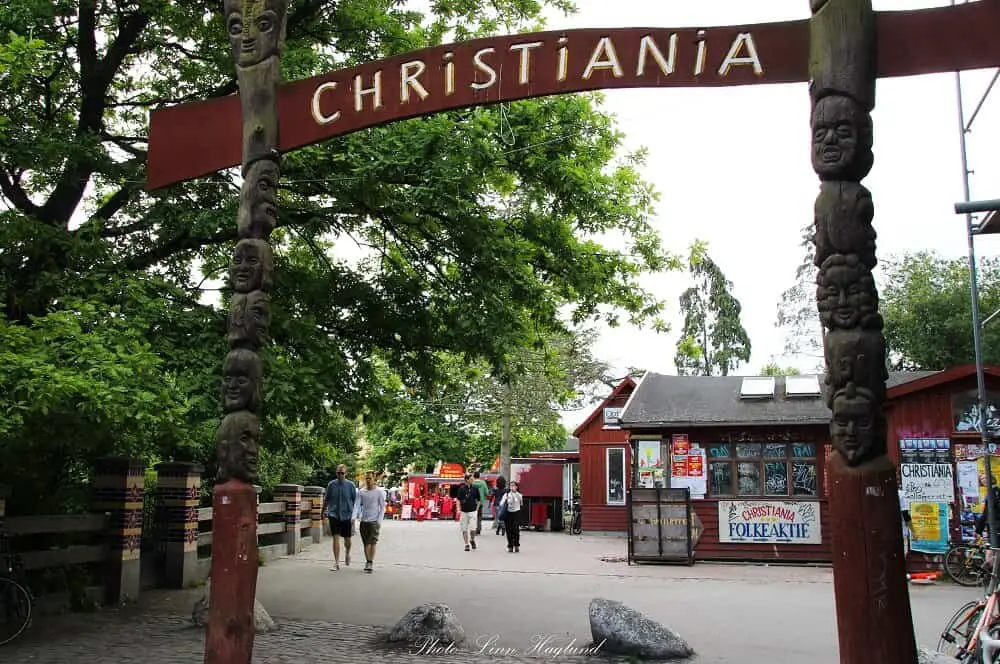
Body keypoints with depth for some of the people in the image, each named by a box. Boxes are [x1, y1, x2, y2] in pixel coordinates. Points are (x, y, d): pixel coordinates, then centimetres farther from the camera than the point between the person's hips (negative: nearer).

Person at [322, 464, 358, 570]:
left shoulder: (350, 485, -4)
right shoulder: (331, 484, -1)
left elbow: (355, 501, 1)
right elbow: (326, 499, 13)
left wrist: (354, 516, -2)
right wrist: (325, 510, 17)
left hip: (346, 515, 0)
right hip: (334, 515, 0)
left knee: (347, 539, 12)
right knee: (336, 538, -8)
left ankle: (347, 554, 42)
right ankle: (336, 563, -4)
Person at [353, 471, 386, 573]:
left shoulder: (379, 492, 0)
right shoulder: (361, 492, 8)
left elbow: (382, 507, 1)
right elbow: (357, 505, 1)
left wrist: (379, 520, -8)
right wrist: (354, 516, -15)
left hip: (374, 521, -3)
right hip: (363, 521, 3)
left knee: (372, 542, -10)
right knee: (366, 543, 8)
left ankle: (371, 563, -9)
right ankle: (367, 562, 17)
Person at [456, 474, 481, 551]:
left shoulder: (475, 488, 2)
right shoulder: (461, 488, -1)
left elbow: (478, 500, 10)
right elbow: (458, 499, 2)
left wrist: (477, 509, 5)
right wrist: (459, 509, -9)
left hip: (472, 511, -1)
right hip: (464, 511, 1)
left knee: (472, 528, -8)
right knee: (464, 529, 4)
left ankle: (472, 540, 20)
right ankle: (466, 544, 16)